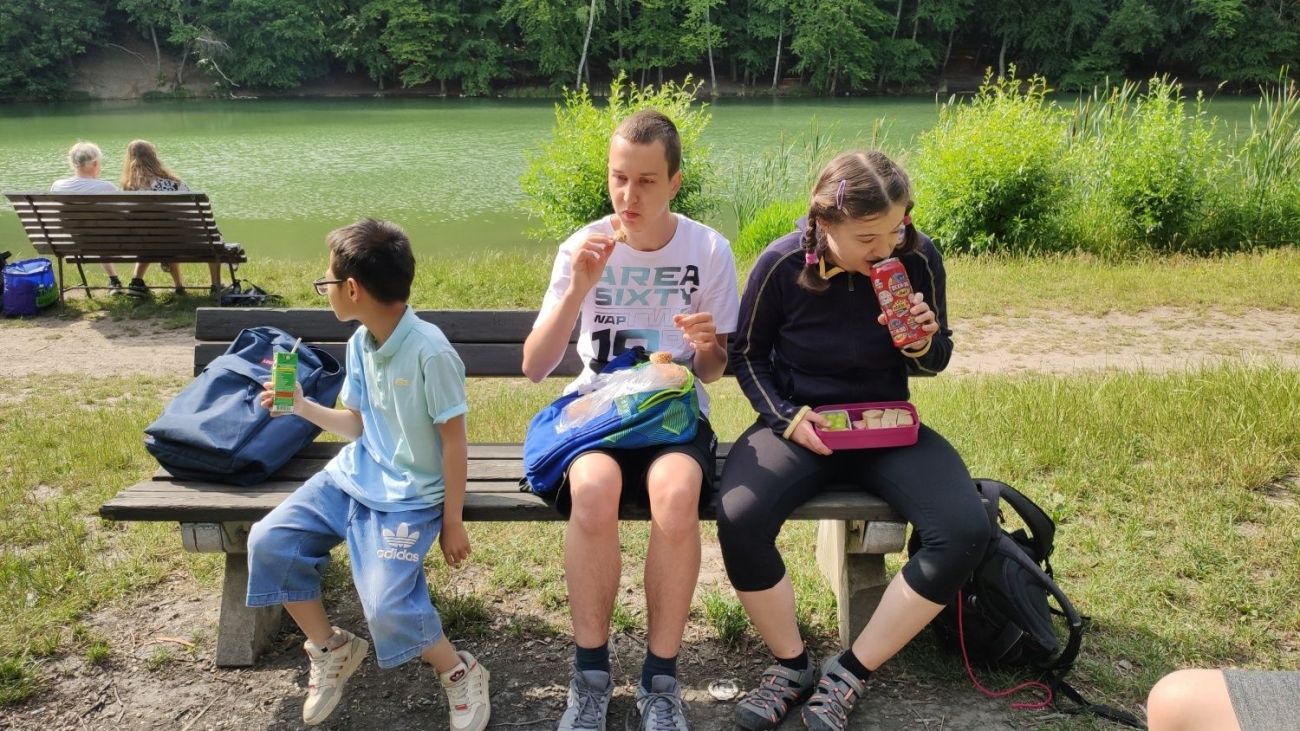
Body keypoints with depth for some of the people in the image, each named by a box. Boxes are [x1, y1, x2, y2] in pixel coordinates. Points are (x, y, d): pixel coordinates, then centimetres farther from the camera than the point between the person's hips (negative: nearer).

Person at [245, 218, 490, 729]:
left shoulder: (430, 352, -22)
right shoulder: (360, 343, 3)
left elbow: (454, 441, -16)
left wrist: (452, 522, -13)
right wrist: (302, 406, 5)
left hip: (408, 497, -8)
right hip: (354, 476, 8)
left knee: (386, 606, -23)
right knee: (269, 543, -4)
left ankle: (460, 673, 6)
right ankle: (331, 649, 15)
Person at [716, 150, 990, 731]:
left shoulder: (918, 259, -9)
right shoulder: (782, 264, -13)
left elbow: (934, 362, 6)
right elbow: (747, 355, 2)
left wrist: (924, 344, -18)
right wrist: (787, 416, -13)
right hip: (798, 424, -1)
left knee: (964, 532, -24)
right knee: (739, 520, -32)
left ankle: (850, 672, -8)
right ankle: (793, 665, -4)